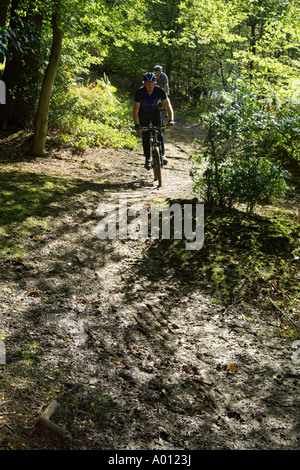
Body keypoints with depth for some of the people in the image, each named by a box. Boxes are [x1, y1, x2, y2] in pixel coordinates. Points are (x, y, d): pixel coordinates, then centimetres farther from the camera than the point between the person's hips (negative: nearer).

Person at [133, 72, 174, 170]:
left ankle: (162, 155, 5)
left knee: (159, 133, -11)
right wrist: (136, 125, -47)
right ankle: (147, 159, 2)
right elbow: (135, 110, -34)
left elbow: (168, 106, -30)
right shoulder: (140, 92, -31)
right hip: (143, 113, -1)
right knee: (145, 135, -7)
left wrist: (171, 120, -44)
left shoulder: (160, 91, -28)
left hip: (155, 111, 1)